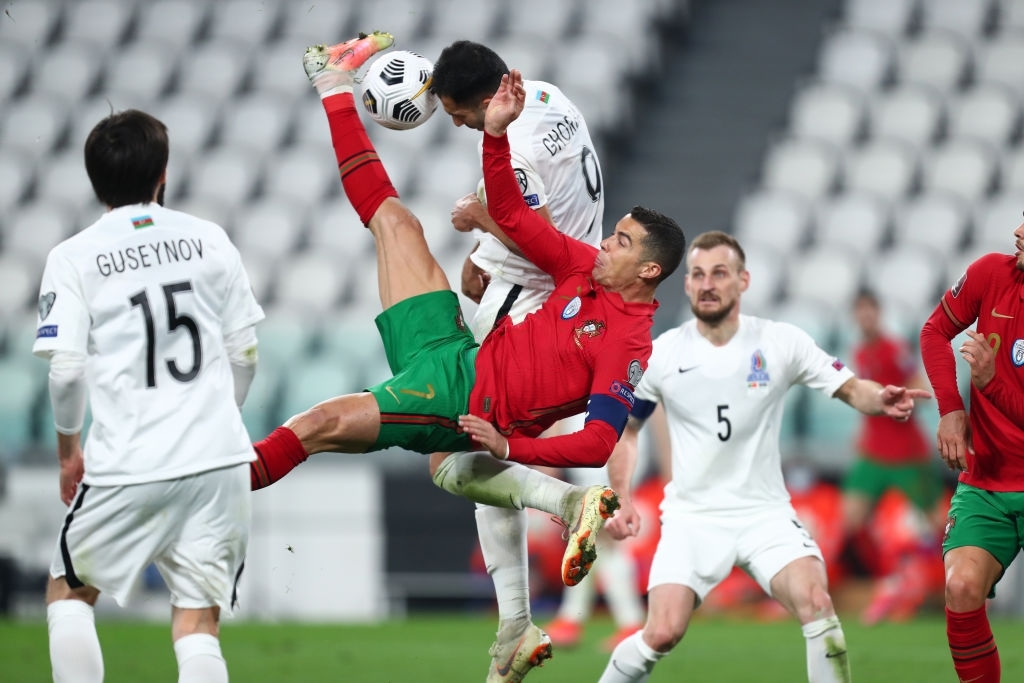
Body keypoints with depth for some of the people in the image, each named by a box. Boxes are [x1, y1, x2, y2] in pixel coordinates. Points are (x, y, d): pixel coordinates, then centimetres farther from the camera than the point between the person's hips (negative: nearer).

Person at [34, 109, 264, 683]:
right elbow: (244, 354, 9)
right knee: (198, 622, 3)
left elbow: (66, 370, -7)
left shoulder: (73, 258, -1)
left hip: (128, 465, -2)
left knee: (69, 592, 19)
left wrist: (68, 449, 9)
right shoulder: (209, 241, 6)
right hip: (218, 460, 2)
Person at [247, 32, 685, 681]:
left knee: (323, 423, -21)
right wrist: (496, 133, -3)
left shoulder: (631, 346, -16)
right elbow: (510, 215, 9)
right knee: (396, 220, 10)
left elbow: (600, 441, -23)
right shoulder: (587, 268, 6)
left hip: (464, 407, -8)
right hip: (459, 353, 8)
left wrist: (512, 447, -29)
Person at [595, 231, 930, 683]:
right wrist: (620, 499, -2)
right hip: (692, 517, 0)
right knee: (662, 633, -18)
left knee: (815, 602, -25)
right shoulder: (662, 354, -3)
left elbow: (849, 388, 1)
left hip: (765, 514, 0)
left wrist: (882, 399, -22)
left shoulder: (781, 343, -3)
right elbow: (623, 427, 10)